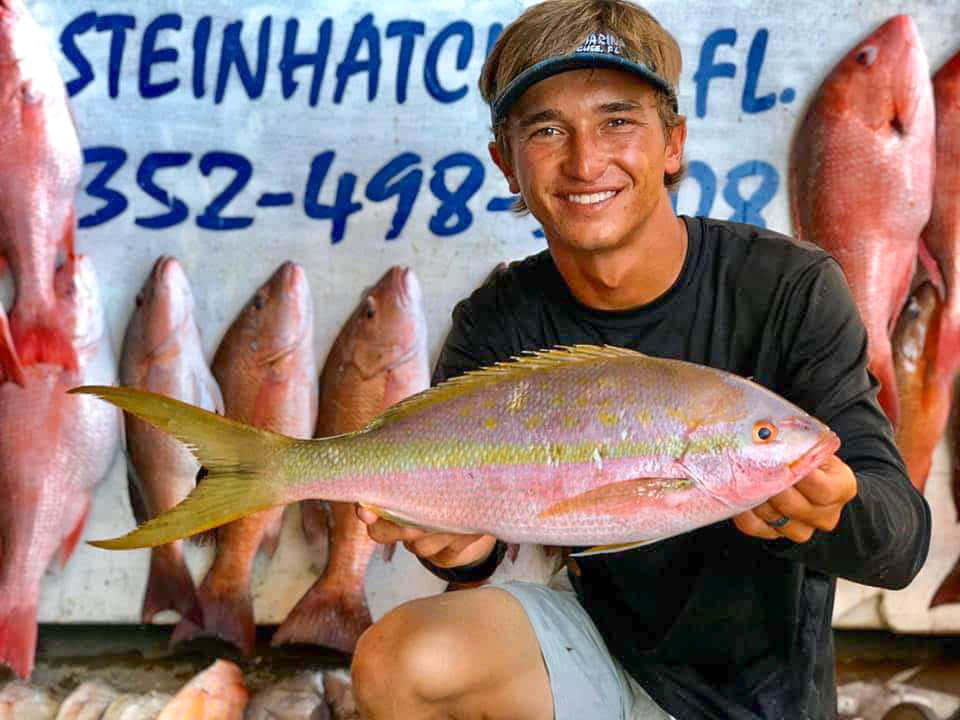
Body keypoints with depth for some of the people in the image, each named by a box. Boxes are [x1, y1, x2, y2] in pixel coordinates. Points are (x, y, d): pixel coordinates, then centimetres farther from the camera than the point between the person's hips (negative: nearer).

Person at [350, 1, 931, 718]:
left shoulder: (791, 289, -16)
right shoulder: (496, 328, -8)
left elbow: (902, 540, -20)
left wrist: (822, 510, -43)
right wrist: (464, 545, -37)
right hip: (599, 644, 2)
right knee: (402, 661, -23)